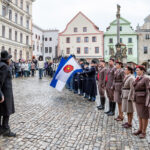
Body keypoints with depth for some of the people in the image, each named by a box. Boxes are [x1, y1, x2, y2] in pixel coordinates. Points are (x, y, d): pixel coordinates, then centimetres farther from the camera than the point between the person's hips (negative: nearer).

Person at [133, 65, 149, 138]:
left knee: (144, 116, 1)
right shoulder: (138, 78, 10)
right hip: (138, 99, 8)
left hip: (143, 99, -8)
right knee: (140, 114, 14)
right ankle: (140, 129, 25)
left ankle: (144, 132, 12)